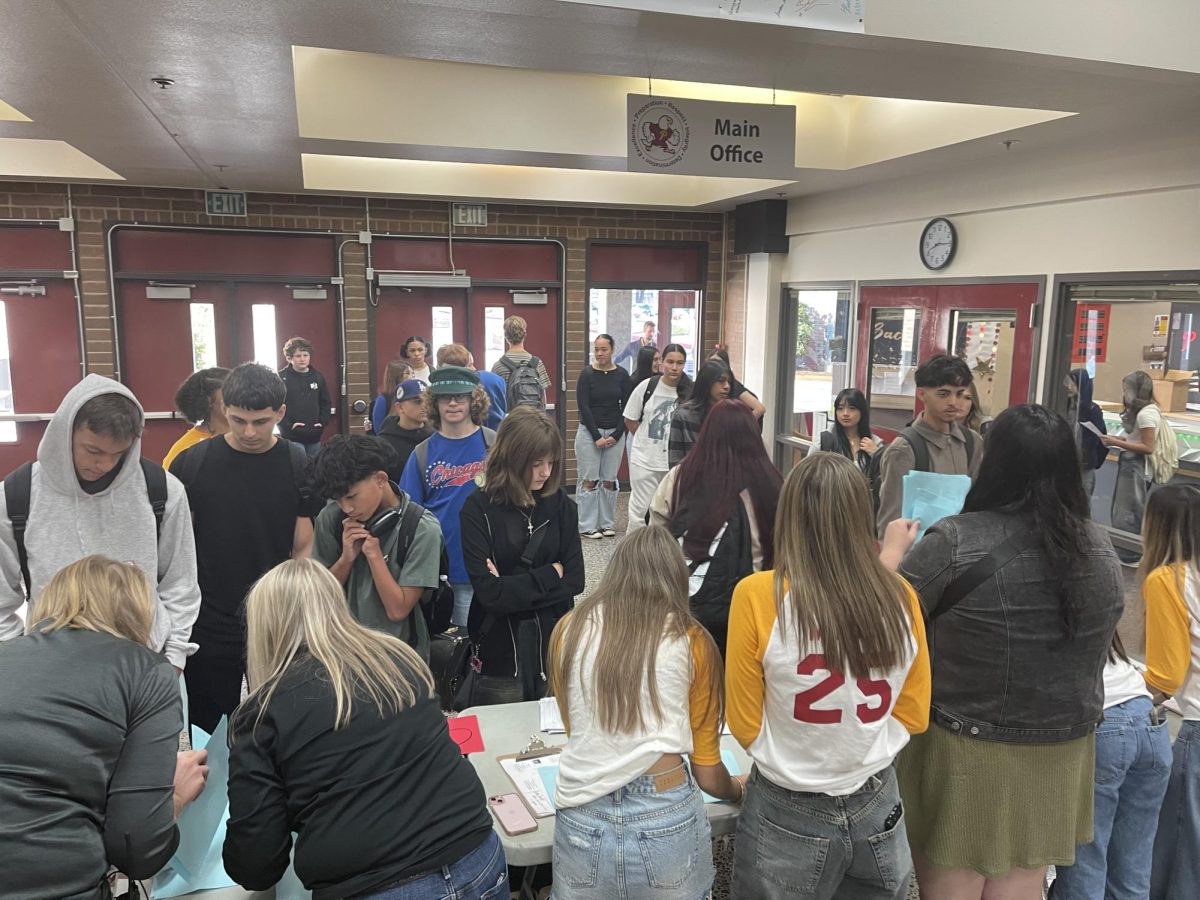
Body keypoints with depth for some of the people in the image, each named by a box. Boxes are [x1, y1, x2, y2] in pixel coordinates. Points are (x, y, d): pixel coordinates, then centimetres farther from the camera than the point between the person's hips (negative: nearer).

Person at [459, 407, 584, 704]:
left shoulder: (560, 504, -2)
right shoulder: (478, 509, -11)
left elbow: (574, 581, -5)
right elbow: (489, 593, -18)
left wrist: (511, 589, -15)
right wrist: (550, 574, -10)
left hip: (554, 646, 3)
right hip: (501, 654, -3)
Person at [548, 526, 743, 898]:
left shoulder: (568, 629, 8)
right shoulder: (692, 640, 3)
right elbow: (707, 772, 11)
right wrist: (739, 790, 33)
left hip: (581, 822, 1)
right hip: (667, 818, -1)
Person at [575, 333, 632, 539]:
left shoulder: (621, 375, 2)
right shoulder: (587, 373, -4)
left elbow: (626, 407, 2)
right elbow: (583, 406, -7)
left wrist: (616, 435, -7)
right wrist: (596, 436, -12)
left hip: (615, 433, 2)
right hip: (589, 432, -2)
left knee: (609, 481, 5)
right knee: (589, 480, 0)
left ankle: (607, 524, 16)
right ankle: (587, 526, 8)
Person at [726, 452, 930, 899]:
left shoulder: (758, 596, -21)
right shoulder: (900, 597, -11)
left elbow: (744, 724, -9)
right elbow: (914, 715, 3)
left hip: (789, 816, -3)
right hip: (877, 808, 3)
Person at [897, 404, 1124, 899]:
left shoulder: (954, 542, -23)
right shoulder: (1100, 548, -4)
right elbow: (1091, 643, 12)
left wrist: (893, 554, 4)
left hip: (962, 757, -4)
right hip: (1060, 756, 5)